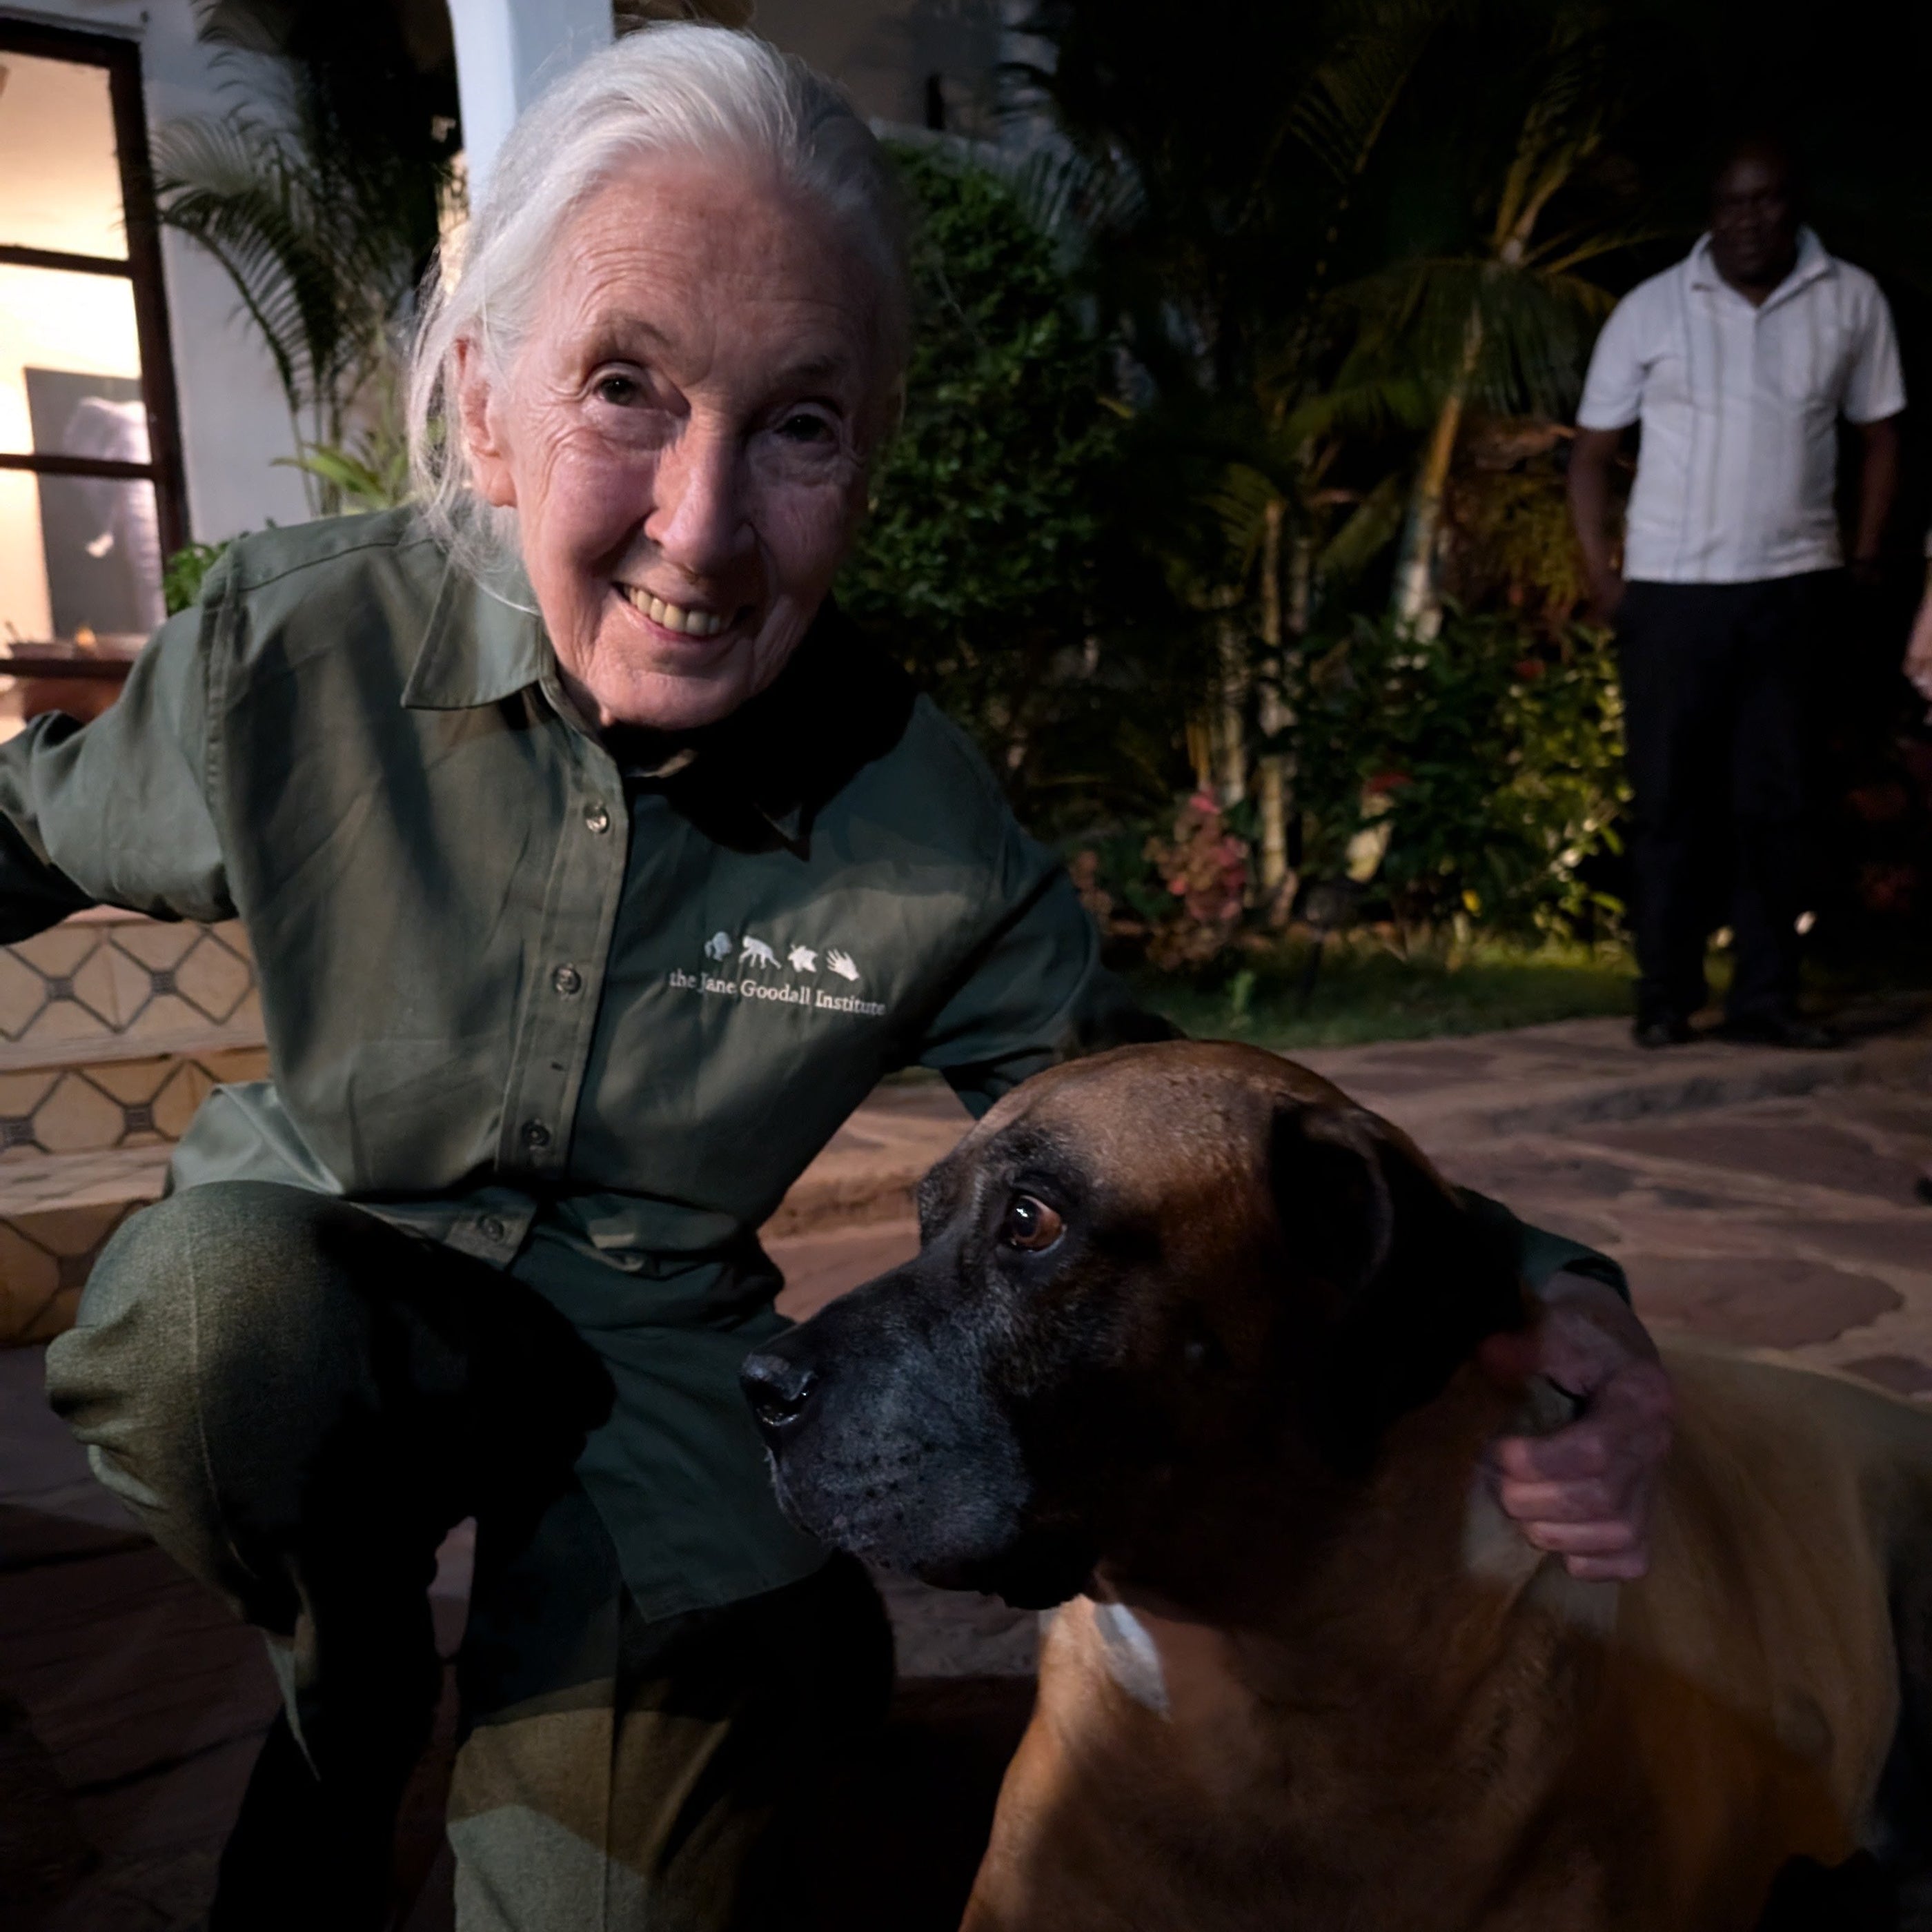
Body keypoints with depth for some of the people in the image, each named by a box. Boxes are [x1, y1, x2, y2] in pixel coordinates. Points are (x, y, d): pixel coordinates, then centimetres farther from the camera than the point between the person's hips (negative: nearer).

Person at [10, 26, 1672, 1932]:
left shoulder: (928, 831, -17)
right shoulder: (291, 651, -18)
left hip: (651, 1354, 0)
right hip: (282, 1309, 1)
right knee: (215, 1276, -35)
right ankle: (349, 1685, 0)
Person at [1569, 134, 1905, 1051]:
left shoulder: (1852, 302, 5)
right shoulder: (1651, 308, 1)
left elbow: (1879, 433, 13)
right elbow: (1592, 451, 4)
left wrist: (1863, 559, 4)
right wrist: (1600, 575, -5)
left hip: (1795, 587, 2)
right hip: (1671, 590, -1)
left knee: (1779, 801, 2)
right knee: (1672, 801, 0)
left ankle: (1764, 997, 9)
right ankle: (1664, 994, 10)